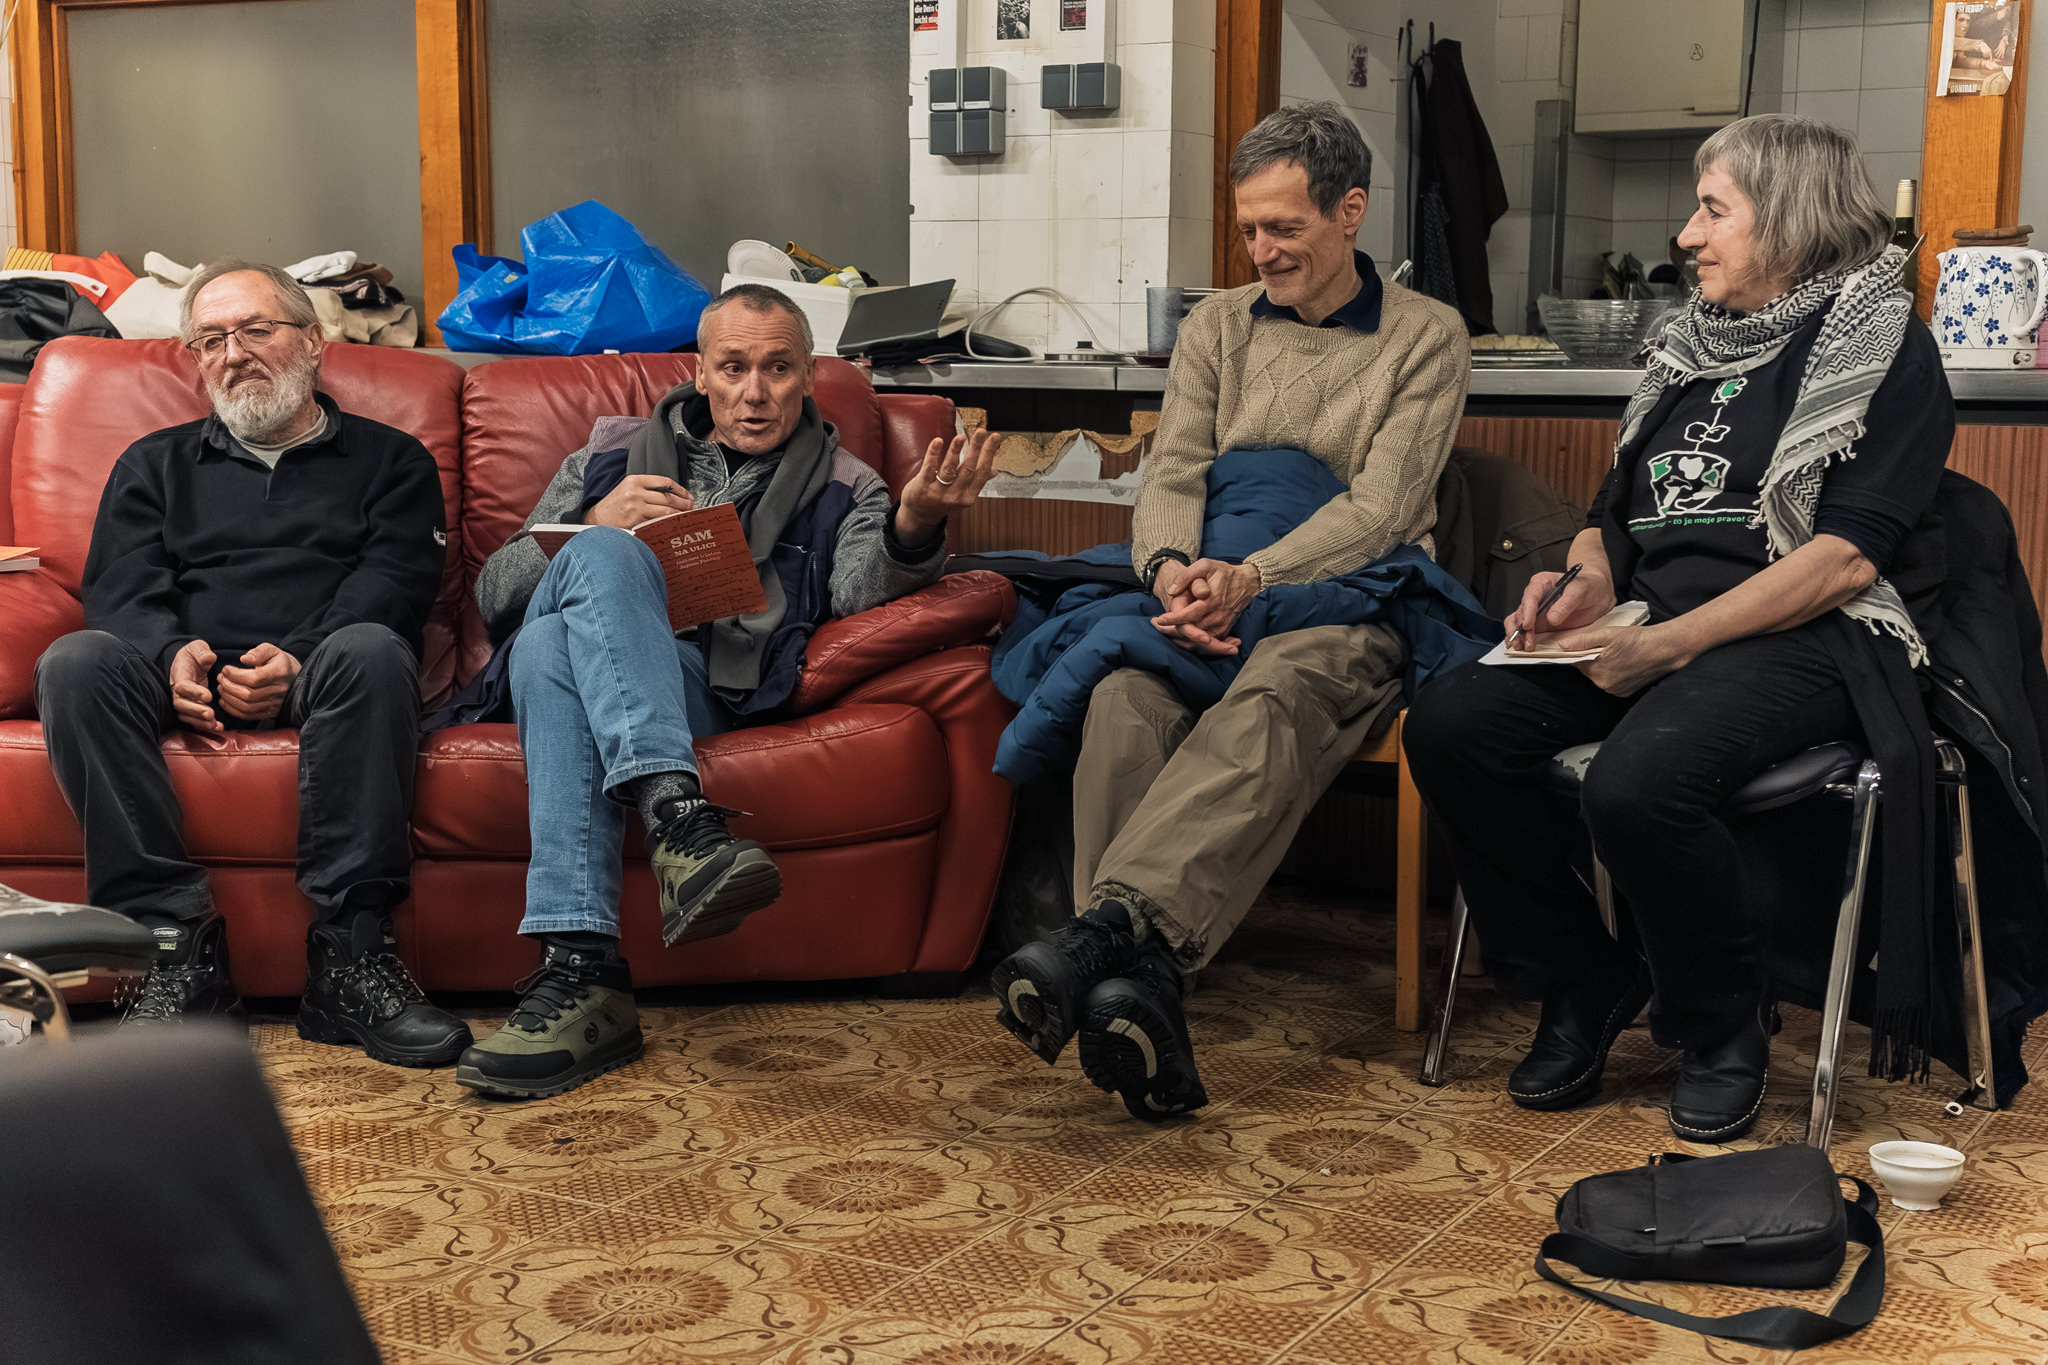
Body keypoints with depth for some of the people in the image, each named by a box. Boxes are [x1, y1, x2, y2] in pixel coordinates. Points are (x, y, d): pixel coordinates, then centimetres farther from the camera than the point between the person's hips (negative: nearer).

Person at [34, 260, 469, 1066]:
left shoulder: (390, 461, 20)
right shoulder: (155, 464, 28)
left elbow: (396, 580, 3)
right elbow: (119, 584, 11)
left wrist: (301, 663, -18)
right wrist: (170, 654, -15)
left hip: (319, 678, -2)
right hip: (183, 674, 2)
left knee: (369, 651, -38)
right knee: (75, 662, -30)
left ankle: (348, 954, -39)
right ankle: (174, 940, -33)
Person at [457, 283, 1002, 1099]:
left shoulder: (840, 487, 25)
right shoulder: (607, 462, 30)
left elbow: (863, 587, 1)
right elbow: (494, 596, 22)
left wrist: (914, 525, -23)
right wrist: (592, 527, 2)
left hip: (708, 684, -2)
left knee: (552, 650, -36)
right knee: (603, 557, -33)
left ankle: (577, 972, -49)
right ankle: (679, 816, -52)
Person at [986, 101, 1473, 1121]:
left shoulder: (1426, 337, 9)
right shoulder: (1217, 326, 21)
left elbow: (1380, 505, -4)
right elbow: (1171, 475, 9)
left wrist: (1249, 579, -20)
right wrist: (1172, 569, -16)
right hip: (1211, 593, 3)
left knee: (1271, 696, -39)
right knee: (1125, 695, -32)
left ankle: (1107, 930, -56)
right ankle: (1138, 989, -45)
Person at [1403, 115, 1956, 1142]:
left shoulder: (1881, 346, 1)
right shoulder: (1694, 343, 23)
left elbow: (1847, 557, -11)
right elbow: (1613, 514, 26)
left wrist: (1667, 644, -20)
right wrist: (1586, 583, 1)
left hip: (1805, 639, -7)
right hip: (1654, 628, 7)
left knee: (1638, 781, -35)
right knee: (1450, 725, -18)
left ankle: (1723, 1029, -7)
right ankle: (1581, 982, -1)